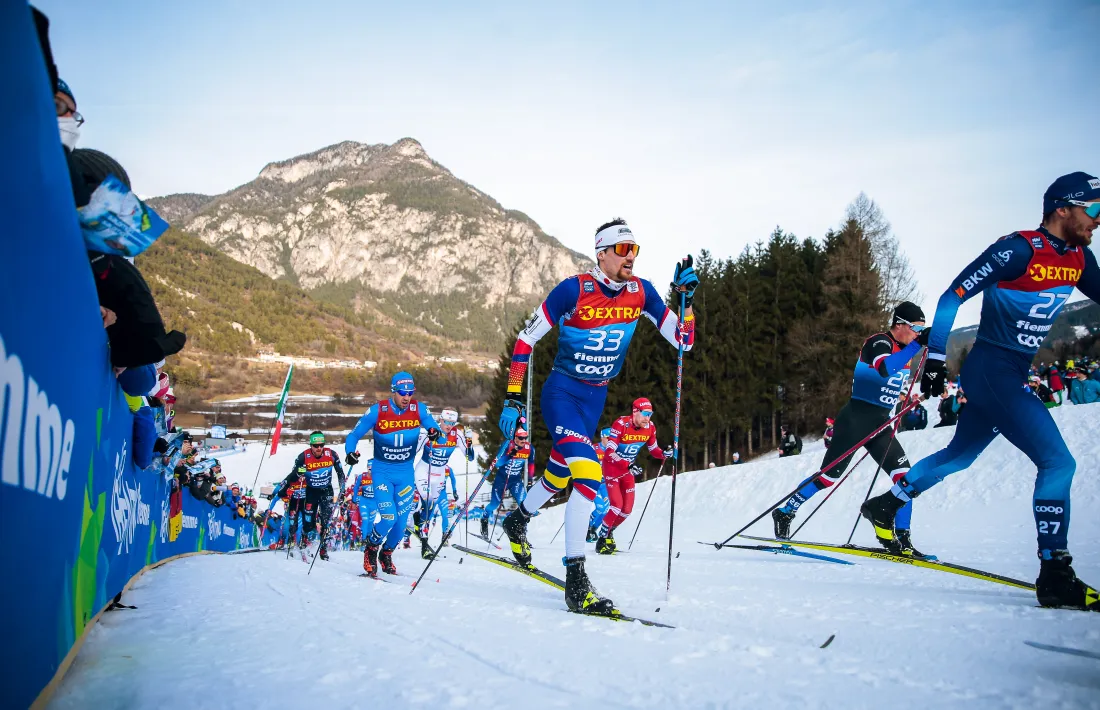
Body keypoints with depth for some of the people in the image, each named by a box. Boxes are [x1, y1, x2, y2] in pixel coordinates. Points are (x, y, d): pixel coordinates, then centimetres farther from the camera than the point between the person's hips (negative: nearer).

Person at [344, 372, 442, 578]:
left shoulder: (419, 409, -9)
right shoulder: (377, 411, -14)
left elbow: (433, 427, -9)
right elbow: (354, 435, -6)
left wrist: (434, 432, -34)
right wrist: (350, 452, -26)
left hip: (406, 473, 3)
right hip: (382, 472, -3)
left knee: (401, 520, 4)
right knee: (388, 517, -17)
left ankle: (386, 554, 33)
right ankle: (371, 548, 14)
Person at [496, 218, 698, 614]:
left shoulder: (641, 292, -5)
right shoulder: (573, 290, -19)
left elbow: (683, 341, -3)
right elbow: (526, 340, -12)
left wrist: (686, 298, -18)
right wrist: (513, 399, -15)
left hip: (596, 399, 6)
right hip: (562, 393, -6)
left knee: (558, 478, 20)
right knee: (588, 474, -24)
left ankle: (518, 520, 52)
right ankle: (575, 582, -18)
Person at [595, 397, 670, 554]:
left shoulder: (649, 427, -10)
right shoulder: (620, 424, -27)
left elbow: (654, 449, 3)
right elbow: (609, 453, -31)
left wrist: (664, 454, -20)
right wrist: (628, 466, -42)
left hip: (628, 470, 6)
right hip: (612, 468, -6)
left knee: (627, 508, 2)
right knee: (617, 505, -17)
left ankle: (608, 534, 26)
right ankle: (601, 539, 1)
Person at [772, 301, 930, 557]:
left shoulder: (903, 349, 13)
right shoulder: (879, 342, -13)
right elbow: (885, 369, -36)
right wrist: (918, 343, -38)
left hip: (881, 423, 8)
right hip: (856, 418, -8)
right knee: (829, 476, -3)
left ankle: (901, 539, -3)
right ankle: (785, 513, 14)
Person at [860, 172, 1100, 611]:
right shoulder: (1018, 250, -18)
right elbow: (953, 297, -16)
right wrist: (934, 358, -18)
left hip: (1014, 376, 9)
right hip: (991, 372, -9)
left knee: (960, 455, 21)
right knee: (1058, 462, -12)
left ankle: (884, 506, 36)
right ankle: (1055, 576, -5)